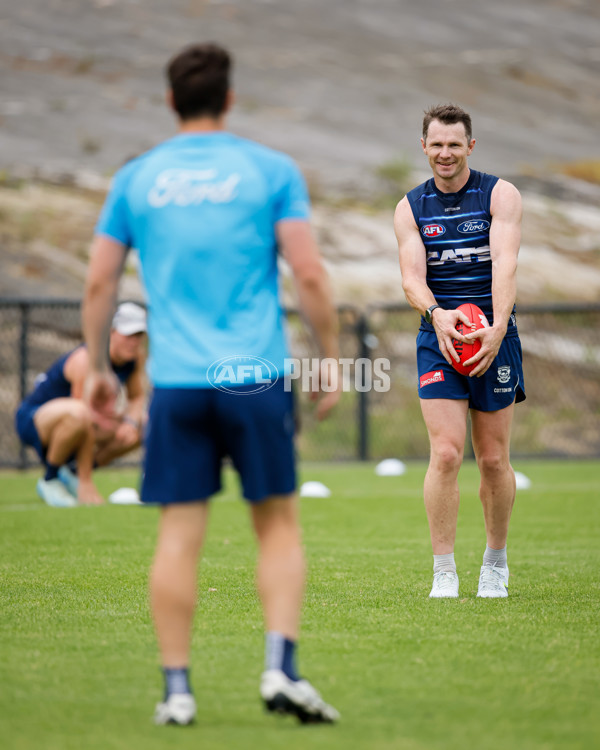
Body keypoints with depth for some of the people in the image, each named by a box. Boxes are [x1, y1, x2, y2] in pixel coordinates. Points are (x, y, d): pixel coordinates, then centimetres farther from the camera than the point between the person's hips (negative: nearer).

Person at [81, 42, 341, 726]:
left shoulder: (136, 179, 9)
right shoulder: (271, 170, 3)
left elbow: (98, 285, 10)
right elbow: (309, 275, -3)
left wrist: (97, 368, 22)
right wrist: (331, 361, 6)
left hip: (174, 382, 2)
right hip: (257, 376, -1)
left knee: (178, 534, 3)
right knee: (278, 524, 8)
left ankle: (176, 689, 3)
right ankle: (280, 669, -4)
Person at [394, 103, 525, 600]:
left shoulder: (500, 195, 0)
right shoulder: (411, 208, 6)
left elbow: (505, 264, -13)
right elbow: (412, 278, -5)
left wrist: (497, 327, -28)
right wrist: (437, 312, -27)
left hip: (495, 336, 0)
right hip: (439, 336, 0)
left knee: (494, 460, 3)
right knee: (446, 453, -13)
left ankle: (496, 561, 24)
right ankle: (444, 572, -8)